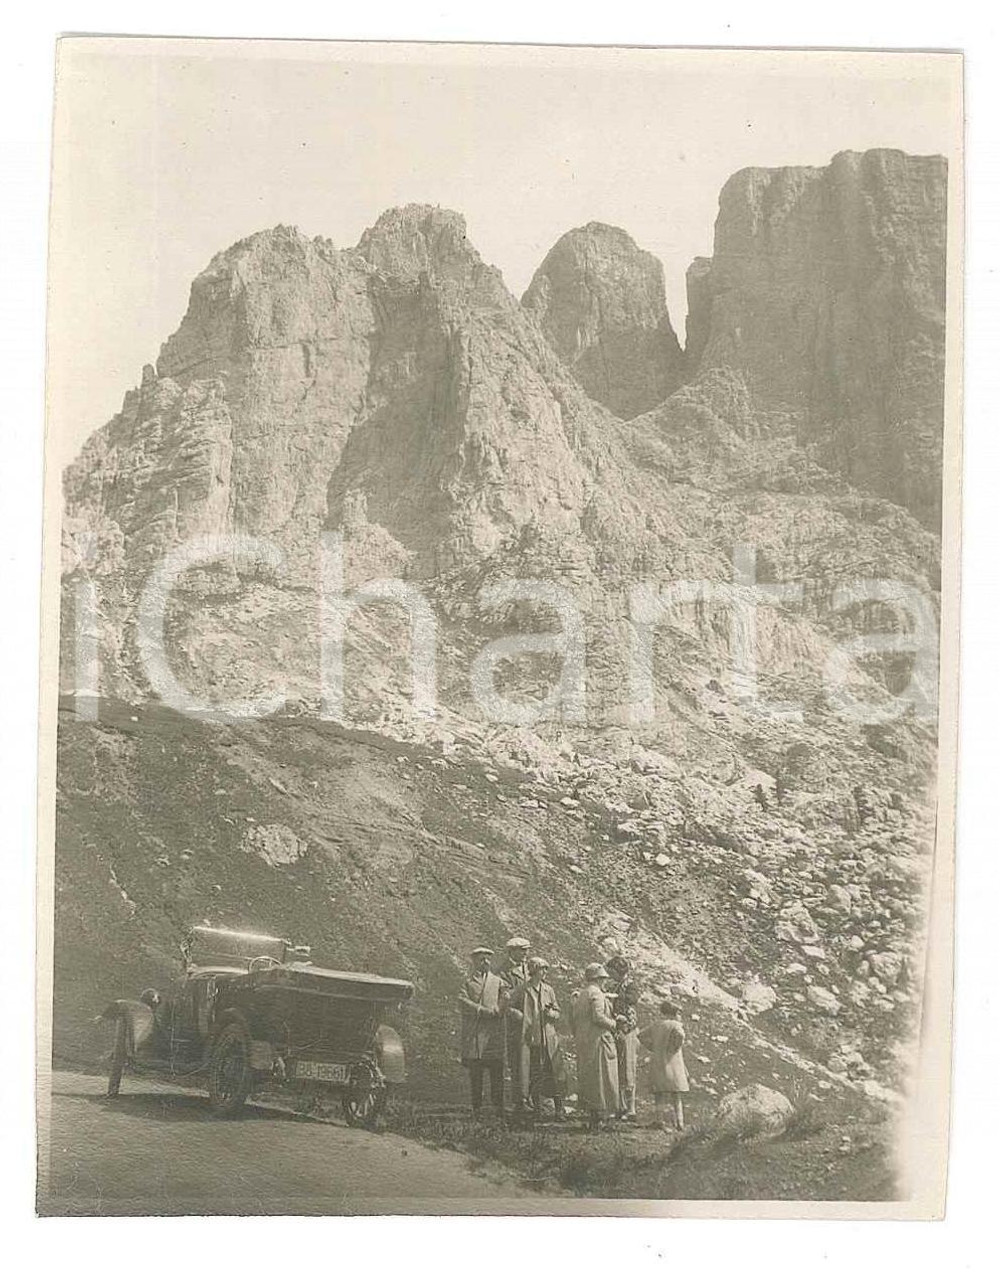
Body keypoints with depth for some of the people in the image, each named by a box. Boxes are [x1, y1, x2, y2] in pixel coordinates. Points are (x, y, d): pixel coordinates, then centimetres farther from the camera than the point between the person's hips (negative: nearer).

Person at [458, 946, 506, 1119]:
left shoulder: (498, 982, 17)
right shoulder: (467, 982, 13)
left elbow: (502, 1005, 7)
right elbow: (462, 1001, -4)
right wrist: (483, 1010, -13)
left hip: (494, 1034, 1)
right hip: (473, 1033, -1)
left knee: (496, 1071, -3)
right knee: (475, 1073, -2)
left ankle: (498, 1107, 2)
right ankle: (476, 1107, 3)